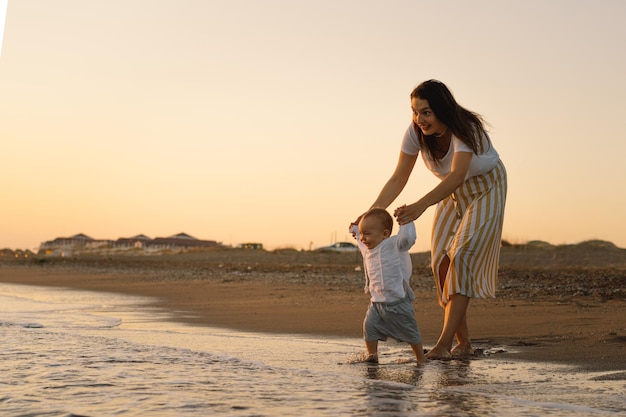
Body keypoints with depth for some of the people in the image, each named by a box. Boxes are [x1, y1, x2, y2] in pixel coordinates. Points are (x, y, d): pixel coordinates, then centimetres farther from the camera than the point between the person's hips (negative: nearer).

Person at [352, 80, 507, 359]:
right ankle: (463, 342, 1)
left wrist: (421, 205, -62)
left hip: (484, 189, -6)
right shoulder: (416, 132, -18)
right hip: (453, 193, 6)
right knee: (442, 260, -6)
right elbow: (398, 179, -15)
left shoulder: (465, 128, -35)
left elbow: (457, 175, -48)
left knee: (462, 258, -18)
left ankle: (443, 345, -22)